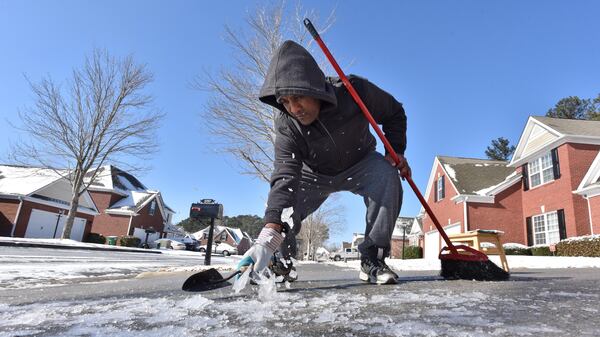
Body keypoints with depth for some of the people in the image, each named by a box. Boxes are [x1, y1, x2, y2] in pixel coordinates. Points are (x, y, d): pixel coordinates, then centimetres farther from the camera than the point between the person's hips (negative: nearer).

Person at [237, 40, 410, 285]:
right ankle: (279, 264, 12)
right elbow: (285, 177, -40)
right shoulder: (285, 125, -29)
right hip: (314, 174, 1)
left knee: (386, 175, -31)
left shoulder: (354, 90, -31)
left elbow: (394, 113, -11)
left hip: (360, 165, 0)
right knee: (280, 203, -17)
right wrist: (268, 236, -51)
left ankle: (372, 259, -19)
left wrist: (396, 151, -23)